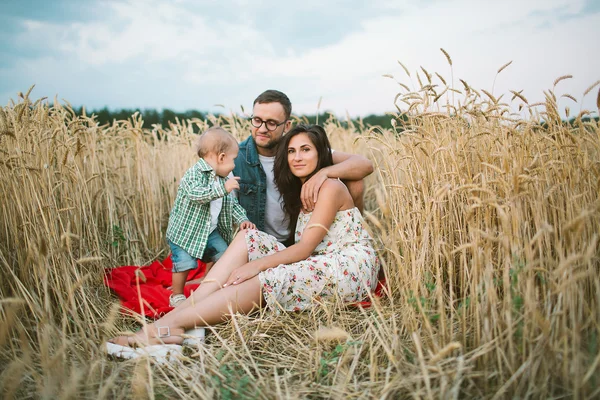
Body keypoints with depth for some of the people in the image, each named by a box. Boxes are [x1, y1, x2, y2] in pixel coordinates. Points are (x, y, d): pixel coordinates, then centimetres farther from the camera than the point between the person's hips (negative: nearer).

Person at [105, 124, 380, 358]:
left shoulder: (330, 188, -10)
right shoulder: (299, 191, 18)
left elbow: (305, 248, -17)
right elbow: (303, 248, 9)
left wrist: (254, 265, -23)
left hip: (351, 267, -8)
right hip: (317, 264, 8)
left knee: (262, 282, -30)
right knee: (247, 238, -9)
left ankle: (168, 325, -36)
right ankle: (186, 308, -26)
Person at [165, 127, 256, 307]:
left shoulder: (222, 179, 7)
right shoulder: (194, 173, -20)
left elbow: (232, 203, 13)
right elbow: (195, 194, -39)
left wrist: (242, 219, -2)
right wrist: (222, 189, -42)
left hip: (210, 230, 8)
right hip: (185, 231, -8)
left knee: (222, 256, 11)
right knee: (185, 263, -12)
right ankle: (177, 296, 11)